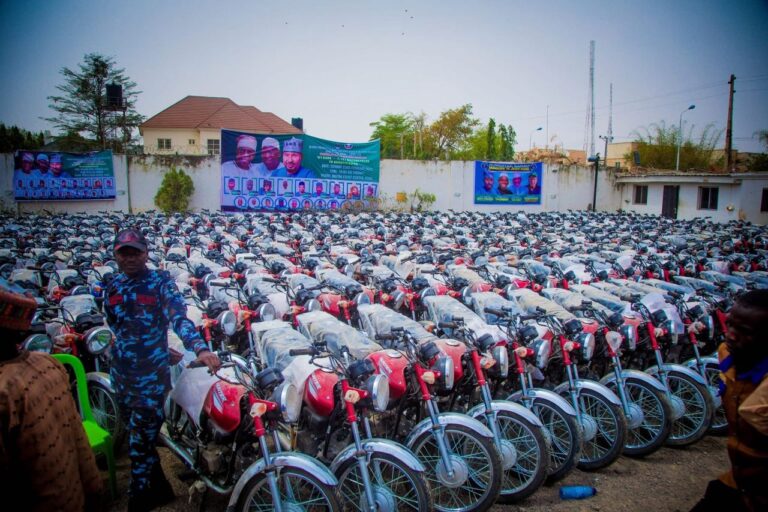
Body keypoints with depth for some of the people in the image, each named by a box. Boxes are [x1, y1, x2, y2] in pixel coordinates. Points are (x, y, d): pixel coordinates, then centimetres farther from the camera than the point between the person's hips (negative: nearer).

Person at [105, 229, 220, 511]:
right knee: (138, 436, 17)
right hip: (121, 373, 6)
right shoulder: (114, 286, 7)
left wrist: (200, 349, -36)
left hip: (151, 375, -6)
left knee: (141, 443, -1)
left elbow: (179, 317, -21)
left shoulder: (161, 281, -8)